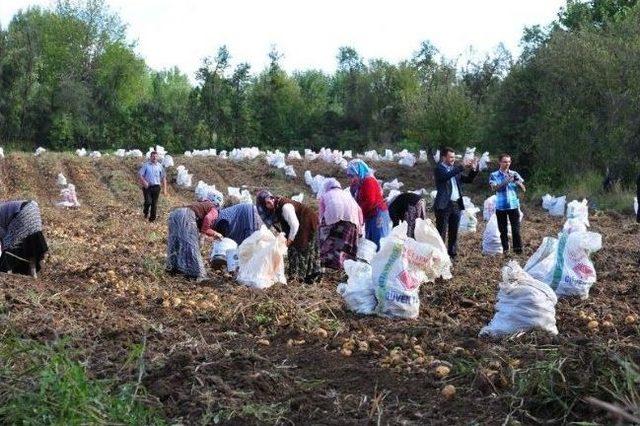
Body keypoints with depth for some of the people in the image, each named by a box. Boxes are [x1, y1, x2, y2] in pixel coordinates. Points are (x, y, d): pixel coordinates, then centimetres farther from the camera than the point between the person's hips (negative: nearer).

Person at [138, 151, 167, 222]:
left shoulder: (160, 166, 9)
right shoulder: (146, 165, 2)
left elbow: (163, 178, 11)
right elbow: (140, 175, 1)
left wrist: (164, 189, 6)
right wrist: (144, 182, -16)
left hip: (156, 187, 2)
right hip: (147, 186, -2)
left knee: (154, 203, 2)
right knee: (148, 201, -14)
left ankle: (152, 218, 13)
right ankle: (146, 212, 17)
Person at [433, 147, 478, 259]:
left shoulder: (456, 168, 14)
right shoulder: (439, 169, -6)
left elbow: (468, 179, 15)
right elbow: (447, 176, -26)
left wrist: (473, 170, -2)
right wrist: (462, 167, -29)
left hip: (456, 205, 6)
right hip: (444, 205, -6)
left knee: (454, 232, 11)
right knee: (441, 233, -4)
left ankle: (452, 254, 19)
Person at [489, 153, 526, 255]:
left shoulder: (514, 174, 6)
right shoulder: (494, 175, 1)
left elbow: (523, 189, 3)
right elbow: (494, 188, -15)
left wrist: (518, 182, -17)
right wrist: (506, 181, -25)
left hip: (514, 205, 1)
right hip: (501, 206, -1)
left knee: (516, 228, -3)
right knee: (503, 230, 5)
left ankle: (518, 248, 3)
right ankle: (505, 249, 13)